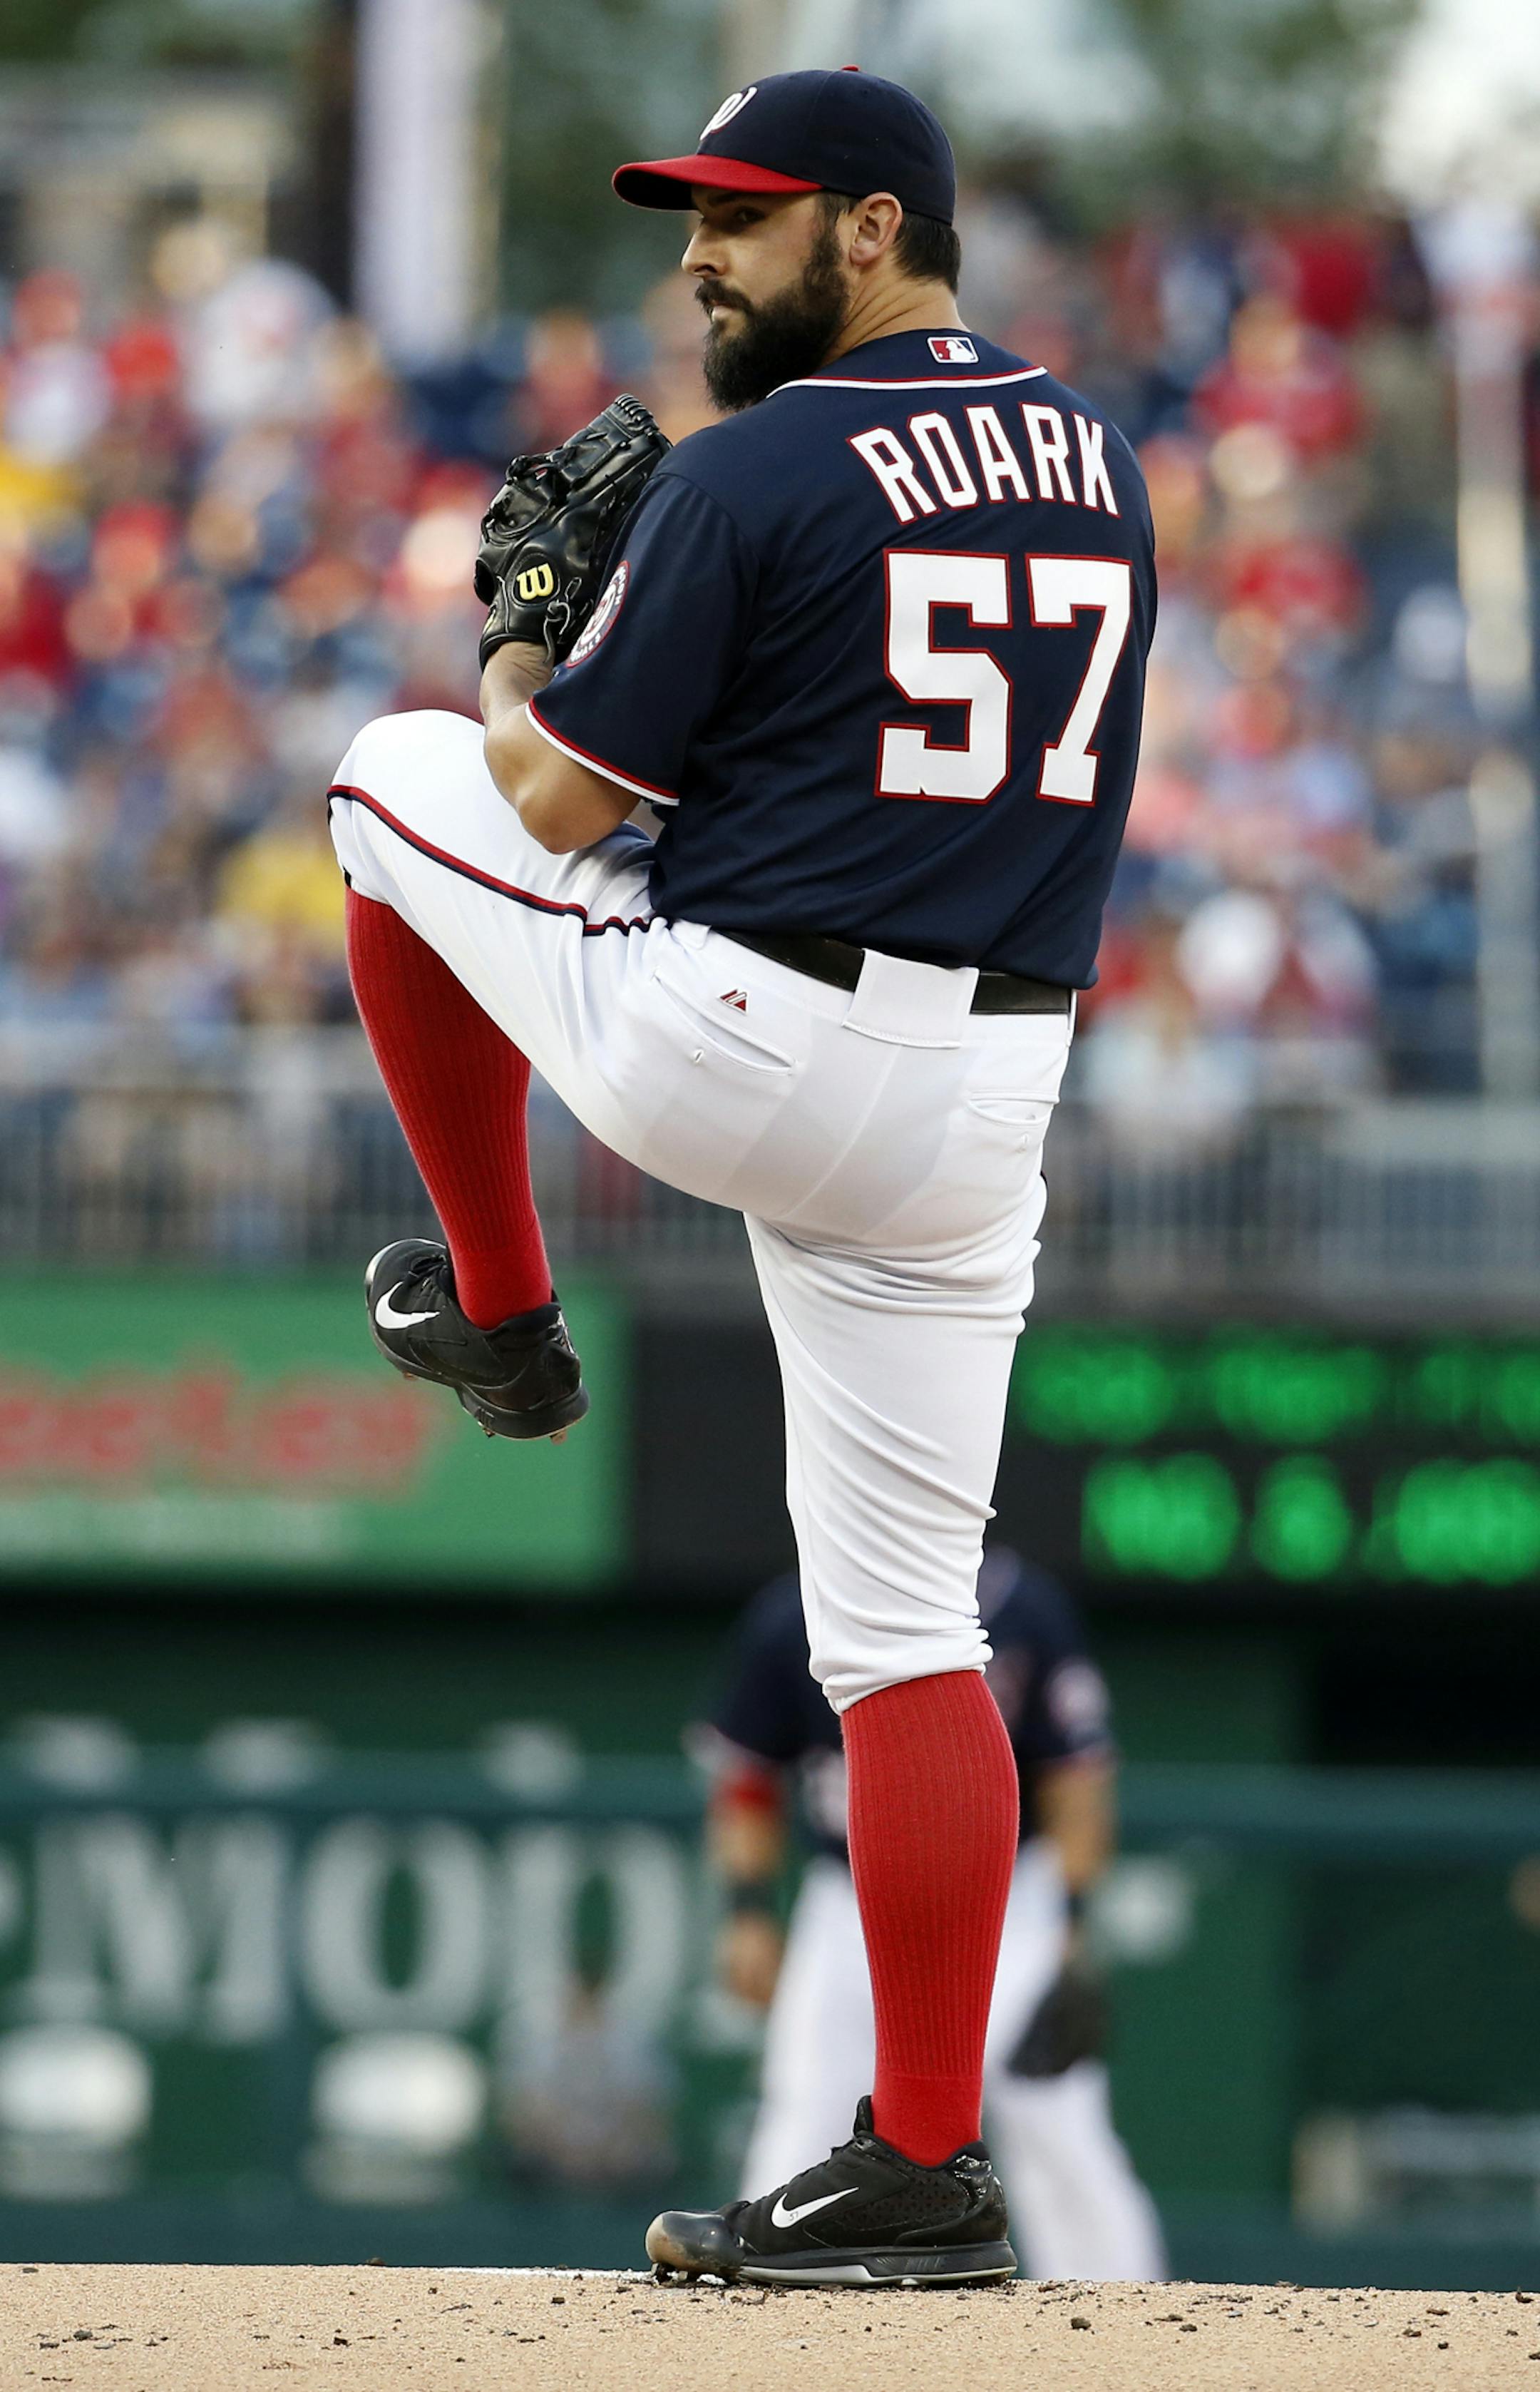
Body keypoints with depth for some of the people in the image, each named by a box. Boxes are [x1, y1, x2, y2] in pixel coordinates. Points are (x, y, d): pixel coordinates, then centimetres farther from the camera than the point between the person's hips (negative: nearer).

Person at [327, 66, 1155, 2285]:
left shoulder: (753, 474, -10)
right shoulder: (1098, 466, 12)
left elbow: (566, 799, -6)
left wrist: (518, 660, 15)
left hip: (725, 1045, -6)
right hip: (981, 1089, 6)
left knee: (397, 776, 20)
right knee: (906, 1630, 8)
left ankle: (496, 1302, 27)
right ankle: (925, 2166, 1)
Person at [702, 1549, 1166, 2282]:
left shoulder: (1024, 1611, -10)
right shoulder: (789, 1624, -6)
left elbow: (1075, 1776, -4)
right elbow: (746, 1780, 5)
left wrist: (1068, 1923, -10)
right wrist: (749, 1912, -4)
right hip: (852, 1913, 2)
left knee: (1060, 2132, -10)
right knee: (799, 2128, -5)